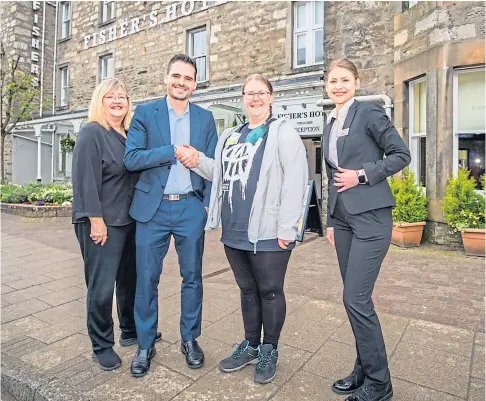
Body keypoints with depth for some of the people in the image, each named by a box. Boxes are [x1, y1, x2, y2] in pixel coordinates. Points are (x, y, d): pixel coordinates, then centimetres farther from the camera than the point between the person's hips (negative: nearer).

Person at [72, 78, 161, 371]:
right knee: (102, 287, 2)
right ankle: (102, 346, 20)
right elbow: (86, 180, -15)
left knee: (130, 279, 16)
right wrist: (96, 220, -18)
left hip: (129, 221, 7)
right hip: (102, 223, -7)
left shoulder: (130, 136, 12)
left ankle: (130, 331, 35)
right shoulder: (91, 134, -7)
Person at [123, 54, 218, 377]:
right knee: (146, 279, 6)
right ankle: (145, 345, 26)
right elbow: (131, 159, -7)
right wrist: (173, 151, -16)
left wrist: (209, 203, -4)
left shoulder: (205, 118, 8)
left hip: (191, 208, 1)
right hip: (153, 208, -1)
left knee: (192, 277, 10)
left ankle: (190, 339, 30)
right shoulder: (145, 113, 3)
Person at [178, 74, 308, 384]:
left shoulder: (283, 132, -4)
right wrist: (198, 160, 2)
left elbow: (295, 181, -13)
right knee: (248, 289, 18)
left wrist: (286, 227, -18)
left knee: (270, 291, 8)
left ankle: (270, 351, 29)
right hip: (235, 230, 6)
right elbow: (222, 174, 20)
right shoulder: (231, 136, 17)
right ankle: (250, 345, 36)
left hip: (268, 232, -6)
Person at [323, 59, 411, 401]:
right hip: (343, 218, 7)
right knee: (354, 298, 11)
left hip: (371, 217, -7)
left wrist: (362, 175, -15)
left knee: (356, 298, -7)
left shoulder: (370, 111, -3)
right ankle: (364, 369, 28)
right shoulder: (331, 126, 16)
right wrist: (331, 221, 14)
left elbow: (401, 155, -6)